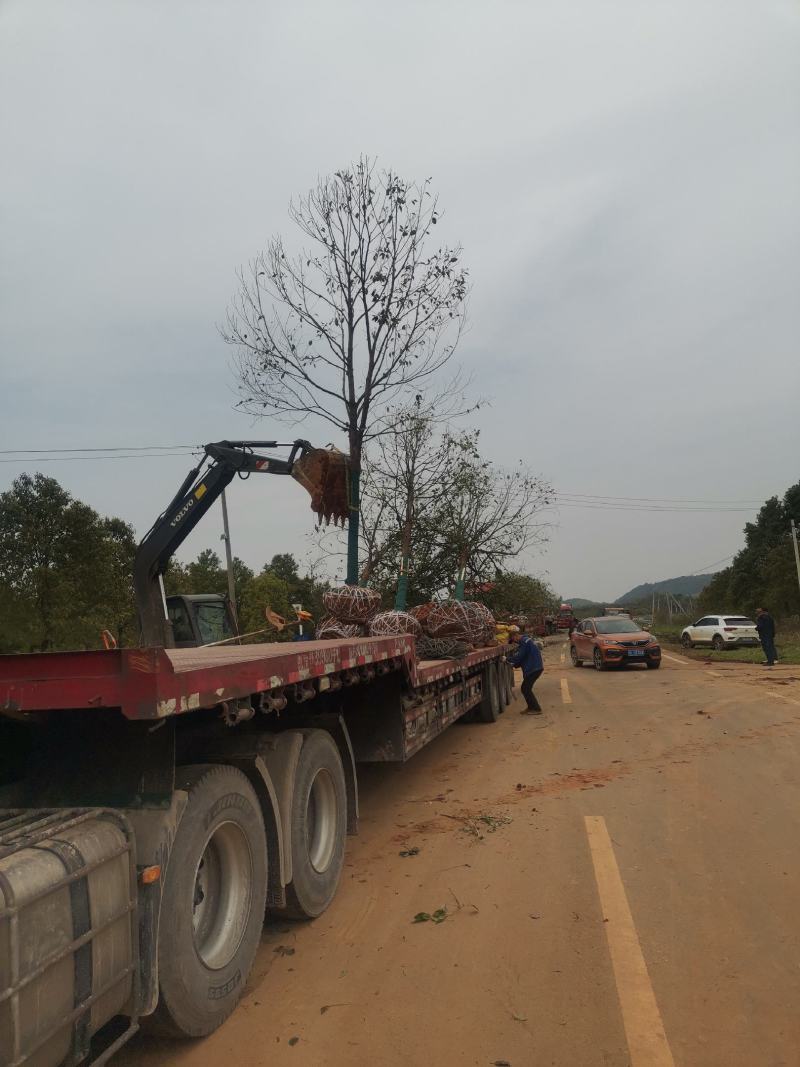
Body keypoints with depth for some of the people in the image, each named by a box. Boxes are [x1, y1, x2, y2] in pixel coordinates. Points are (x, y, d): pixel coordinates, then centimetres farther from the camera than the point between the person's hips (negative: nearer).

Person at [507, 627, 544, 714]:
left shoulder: (524, 641, -14)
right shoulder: (527, 640, 19)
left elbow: (519, 657, -17)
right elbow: (524, 657, 21)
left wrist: (508, 659, -5)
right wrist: (514, 664, 14)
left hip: (534, 668, -10)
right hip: (535, 667, 10)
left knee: (525, 688, -4)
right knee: (526, 688, 15)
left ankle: (536, 709, 1)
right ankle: (531, 707, 24)